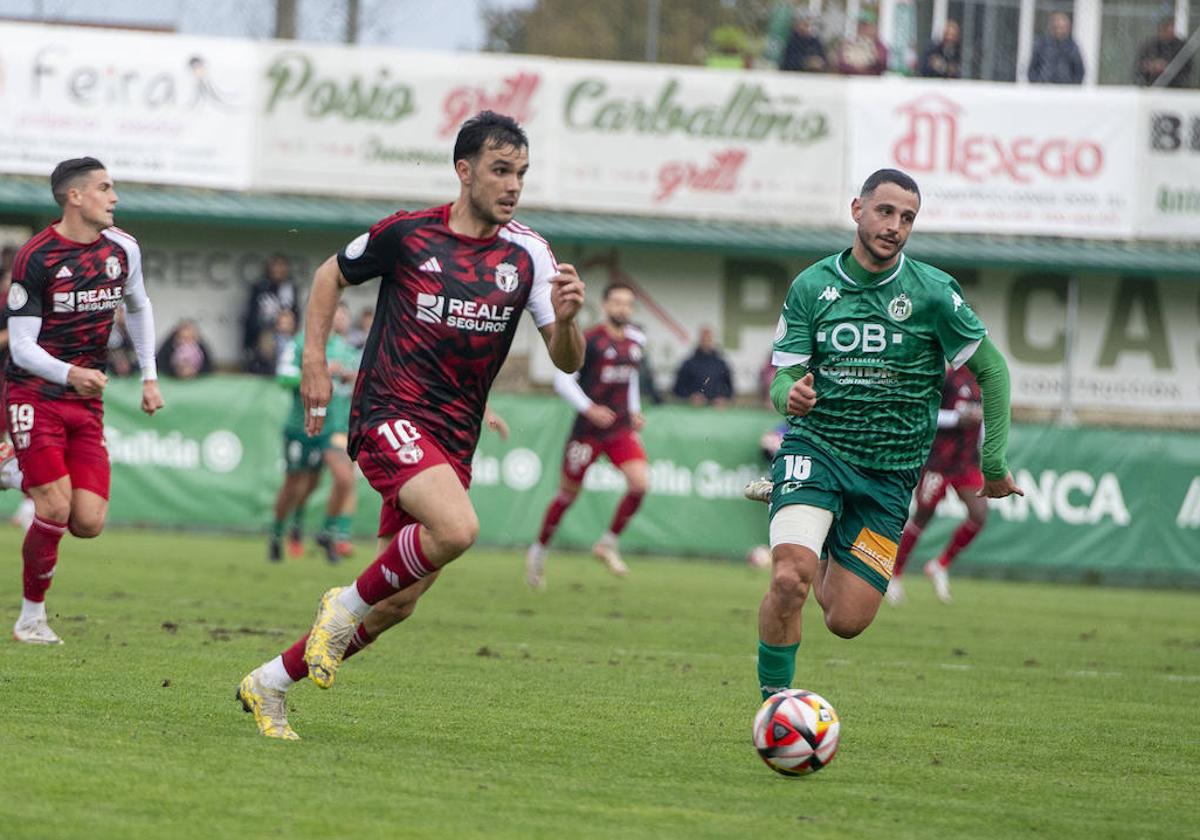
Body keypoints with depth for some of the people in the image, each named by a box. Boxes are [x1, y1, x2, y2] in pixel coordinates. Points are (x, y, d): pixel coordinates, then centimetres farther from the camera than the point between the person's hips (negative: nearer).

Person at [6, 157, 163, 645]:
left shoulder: (122, 249, 4)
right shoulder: (36, 258, -12)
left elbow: (138, 308, 24)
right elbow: (22, 347, -14)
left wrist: (149, 376, 18)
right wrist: (70, 374, -31)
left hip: (87, 402, 5)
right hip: (35, 396, -5)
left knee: (88, 523, -8)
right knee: (56, 508, -16)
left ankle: (32, 481, 23)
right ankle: (31, 617, 1)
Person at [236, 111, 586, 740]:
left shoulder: (526, 255, 3)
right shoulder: (407, 234, -4)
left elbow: (566, 362, 2)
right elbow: (332, 275, 14)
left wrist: (565, 321, -20)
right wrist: (314, 362, 7)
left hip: (453, 441, 5)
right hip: (390, 415, -5)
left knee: (398, 604, 5)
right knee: (457, 528, -32)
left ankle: (269, 684, 21)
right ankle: (347, 605, -8)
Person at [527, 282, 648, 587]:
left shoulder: (637, 341, 9)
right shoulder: (590, 340, -11)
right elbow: (563, 379, -10)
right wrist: (589, 408, -20)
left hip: (622, 429, 5)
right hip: (589, 428, -5)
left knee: (640, 483, -16)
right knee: (569, 493, 5)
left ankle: (609, 543, 3)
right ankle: (539, 551, 26)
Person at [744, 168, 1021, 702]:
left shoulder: (933, 292, -6)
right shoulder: (811, 286, -2)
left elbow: (990, 369, 2)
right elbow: (783, 378, 0)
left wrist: (994, 465, 1)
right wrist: (791, 396, -26)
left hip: (889, 472, 1)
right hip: (814, 450, -1)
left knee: (846, 622, 0)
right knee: (789, 579, -27)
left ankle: (822, 548, 35)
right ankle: (774, 701, -7)